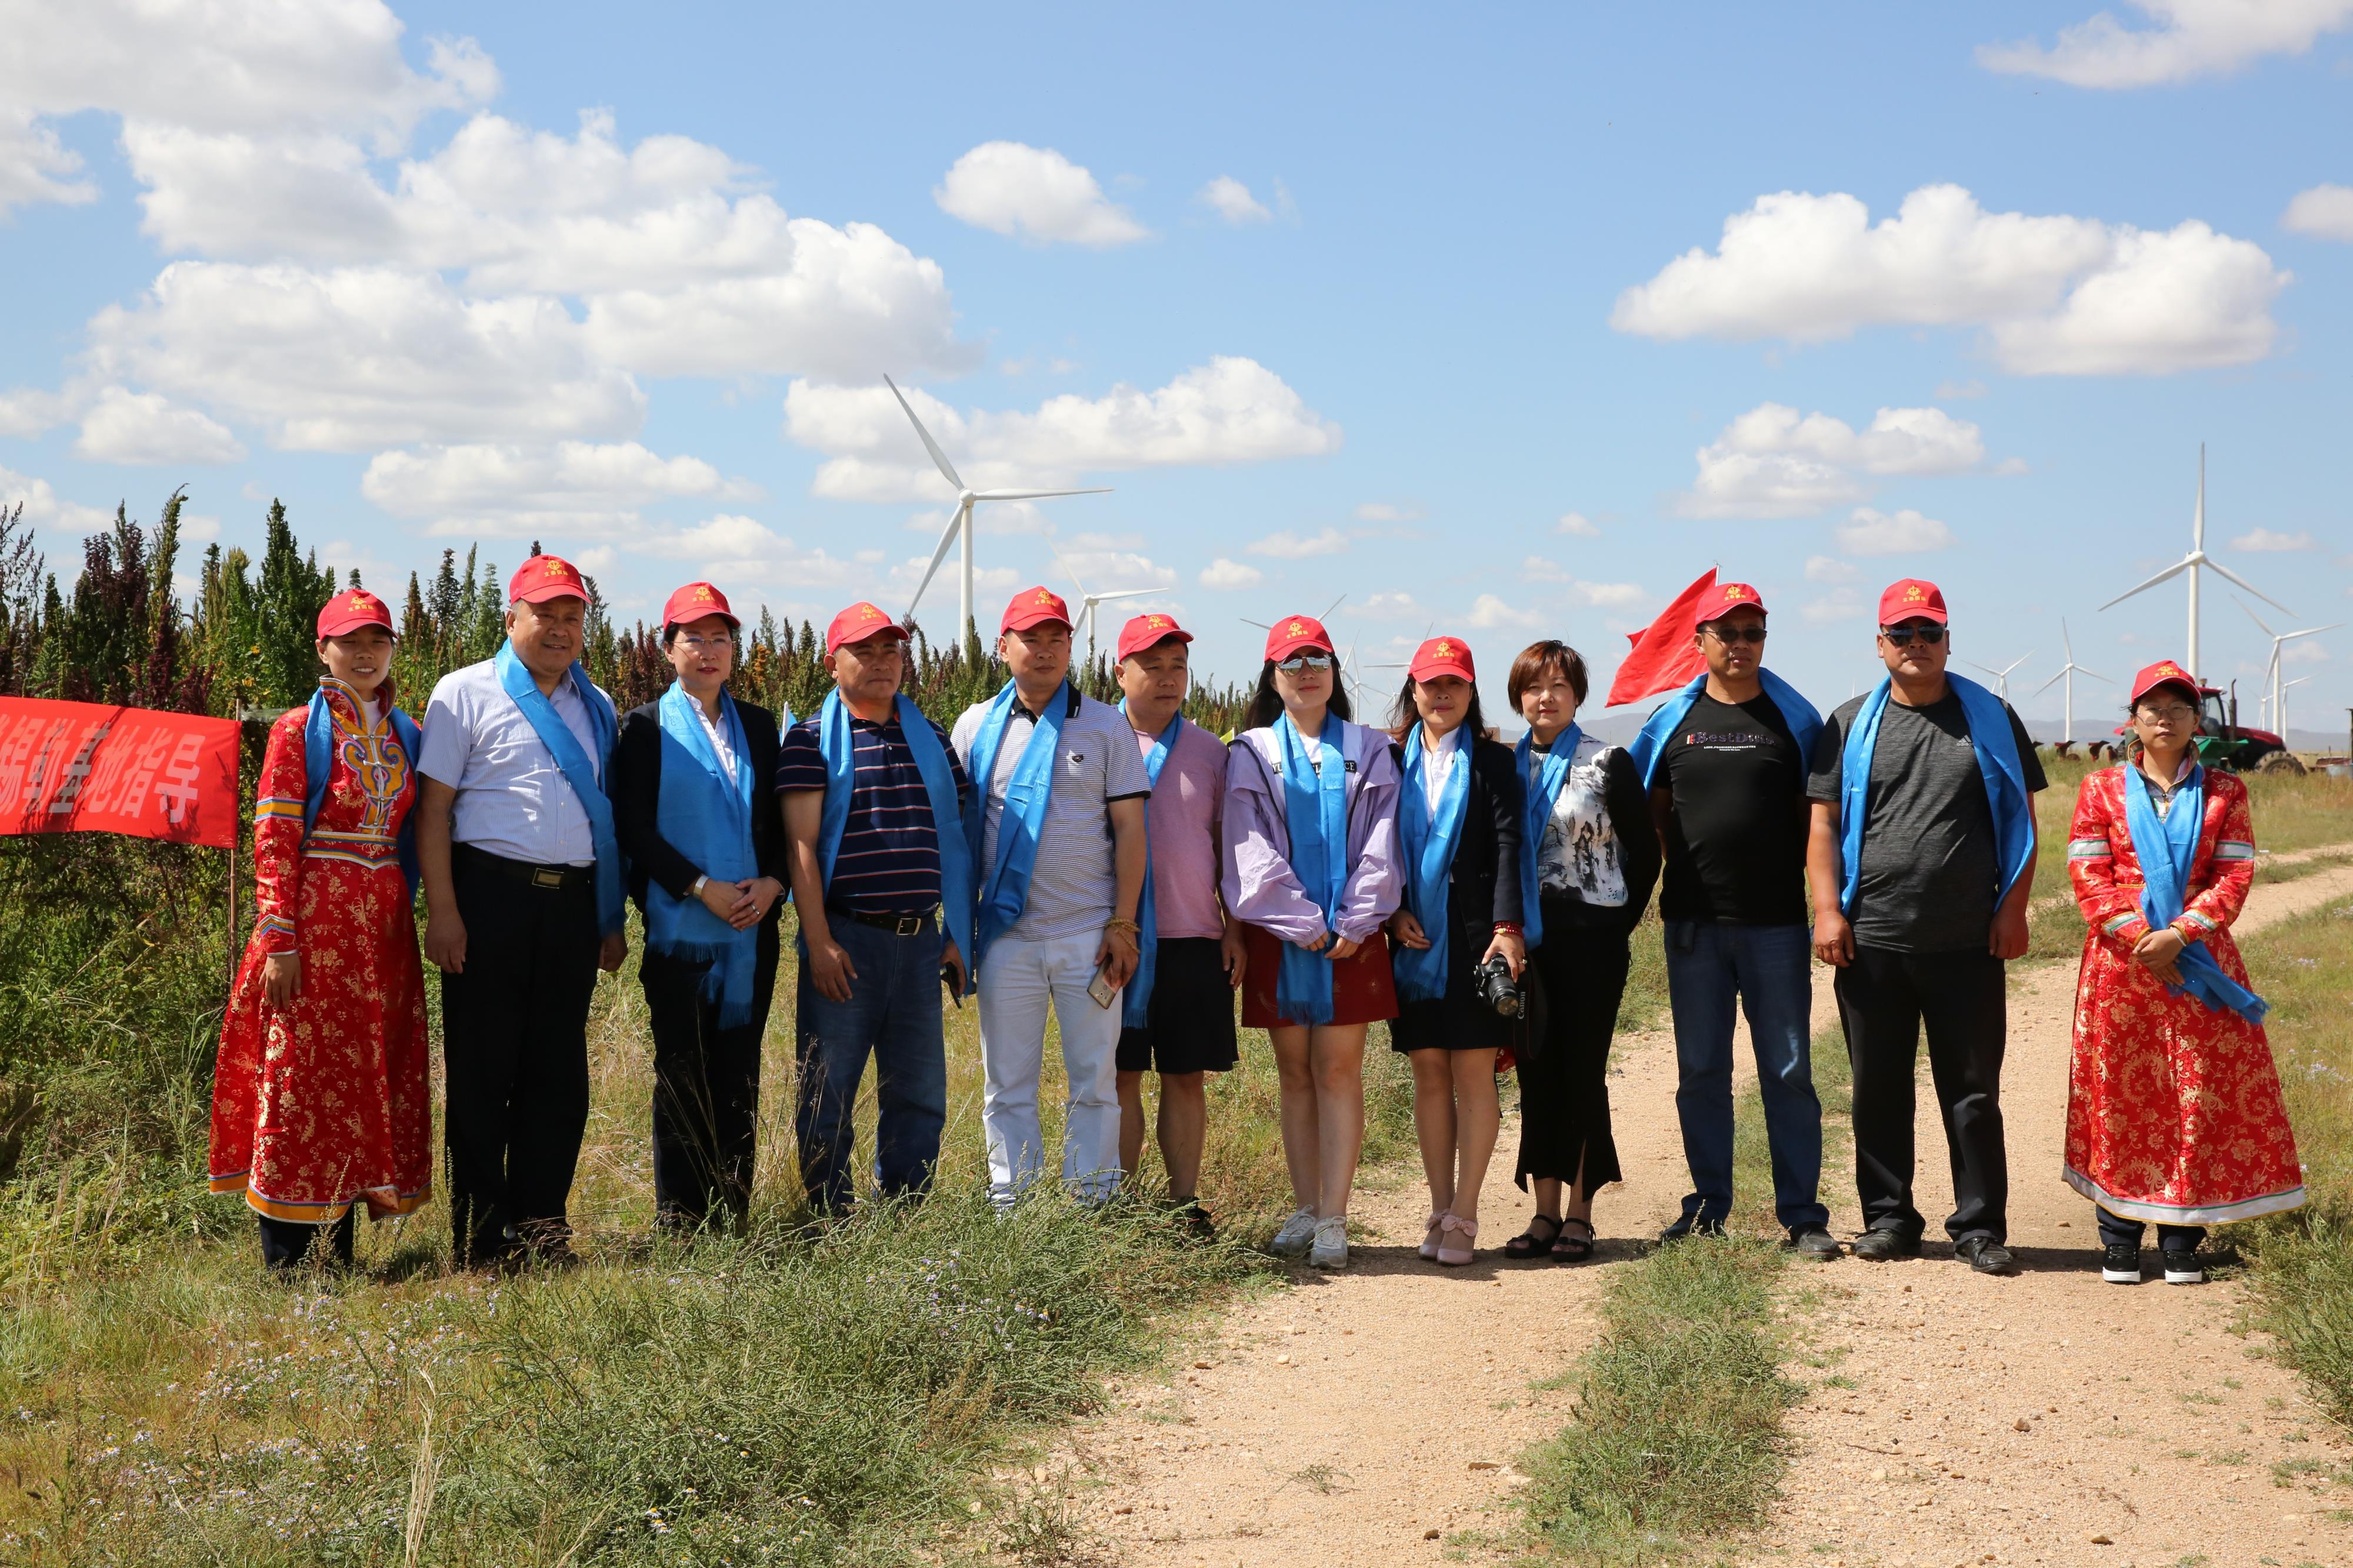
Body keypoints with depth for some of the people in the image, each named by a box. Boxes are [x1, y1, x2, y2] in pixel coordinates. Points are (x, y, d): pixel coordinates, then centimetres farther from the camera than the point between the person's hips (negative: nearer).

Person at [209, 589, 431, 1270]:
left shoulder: (405, 734, 13)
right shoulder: (299, 730, -2)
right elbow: (273, 839, -8)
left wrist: (409, 921, 9)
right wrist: (279, 941, -14)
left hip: (383, 925, 5)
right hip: (315, 918, -5)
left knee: (372, 1075, 6)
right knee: (300, 1073, -4)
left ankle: (339, 1252, 14)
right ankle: (287, 1261, 2)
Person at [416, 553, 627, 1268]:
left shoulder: (596, 707, 17)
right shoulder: (466, 693, 3)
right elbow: (434, 808, -2)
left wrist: (614, 916, 14)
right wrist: (443, 912, -11)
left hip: (572, 901, 5)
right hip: (491, 893, -4)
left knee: (559, 1074, 6)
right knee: (482, 1071, 0)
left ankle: (540, 1225, 14)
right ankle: (483, 1238, 7)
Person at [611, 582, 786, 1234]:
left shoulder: (758, 725, 14)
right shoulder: (645, 727, 3)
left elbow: (780, 820, 14)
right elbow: (633, 827, -5)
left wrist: (772, 883, -5)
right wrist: (702, 887, -14)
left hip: (752, 929, 3)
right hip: (679, 928, -3)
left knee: (739, 1075, 5)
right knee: (682, 1075, -1)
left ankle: (732, 1217, 11)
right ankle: (679, 1223, 7)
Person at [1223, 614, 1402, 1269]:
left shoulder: (1369, 750, 10)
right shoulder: (1251, 753, 8)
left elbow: (1379, 843, 3)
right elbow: (1251, 850, -1)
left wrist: (1355, 924, -9)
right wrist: (1304, 924, -10)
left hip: (1352, 936, 0)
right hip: (1280, 936, 1)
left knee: (1339, 1069, -4)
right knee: (1294, 1072, 4)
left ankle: (1334, 1220, -6)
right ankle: (1305, 1210, 11)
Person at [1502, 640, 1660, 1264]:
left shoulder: (1608, 764, -2)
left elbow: (1644, 848, 2)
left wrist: (1622, 920, 0)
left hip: (1590, 937, -4)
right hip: (1526, 938, 4)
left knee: (1583, 1070, -1)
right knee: (1536, 1070, 5)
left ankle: (1579, 1214, 5)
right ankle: (1546, 1211, 12)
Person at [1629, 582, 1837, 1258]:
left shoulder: (1794, 717, 5)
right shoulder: (1672, 720, 9)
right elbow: (1653, 809, 16)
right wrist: (1690, 862, 3)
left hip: (1775, 922, -2)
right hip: (1694, 922, 2)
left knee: (1788, 1071, 0)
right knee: (1700, 1071, 7)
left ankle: (1802, 1214, 5)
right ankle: (1708, 1206, 17)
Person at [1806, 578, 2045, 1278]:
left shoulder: (1991, 719, 8)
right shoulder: (1851, 724, 9)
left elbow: (2021, 819, 7)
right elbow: (1824, 823, 6)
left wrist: (2013, 907, -2)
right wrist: (1827, 910, -4)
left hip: (1968, 943, -1)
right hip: (1871, 941, 1)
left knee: (1973, 1090, 2)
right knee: (1879, 1089, 7)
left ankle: (1980, 1227, 10)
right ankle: (1888, 1219, 18)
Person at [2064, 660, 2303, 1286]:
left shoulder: (2223, 793, 8)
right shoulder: (2102, 788, 6)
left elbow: (2235, 876, -1)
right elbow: (2088, 875, -1)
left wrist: (2180, 935, -14)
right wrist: (2138, 938, -14)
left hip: (2199, 954, 1)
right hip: (2121, 956, -1)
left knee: (2200, 1093, -1)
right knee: (2120, 1093, 0)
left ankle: (2182, 1240, 7)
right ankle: (2120, 1237, 8)